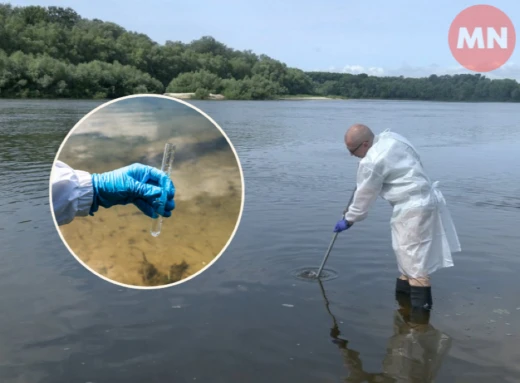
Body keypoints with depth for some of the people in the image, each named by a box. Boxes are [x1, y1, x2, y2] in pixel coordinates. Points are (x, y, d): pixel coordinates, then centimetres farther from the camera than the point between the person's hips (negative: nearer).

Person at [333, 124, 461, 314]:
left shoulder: (372, 162, -20)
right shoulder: (390, 137, 5)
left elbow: (365, 195, -9)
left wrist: (349, 219, 5)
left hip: (414, 207, -10)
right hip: (424, 198, 10)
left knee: (413, 255, -4)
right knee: (407, 251, 21)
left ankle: (421, 302, 0)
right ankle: (405, 288, 34)